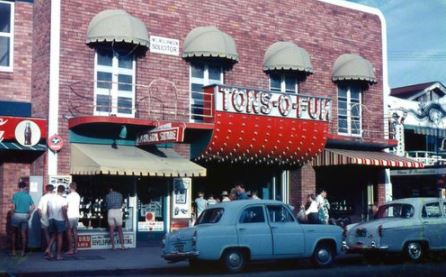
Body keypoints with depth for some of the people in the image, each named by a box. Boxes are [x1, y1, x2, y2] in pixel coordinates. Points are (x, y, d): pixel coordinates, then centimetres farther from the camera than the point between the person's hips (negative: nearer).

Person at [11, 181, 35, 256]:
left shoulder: (15, 195, -6)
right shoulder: (28, 196, 1)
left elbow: (13, 207, -12)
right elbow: (33, 207, -1)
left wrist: (12, 214, 1)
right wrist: (29, 214, 12)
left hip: (16, 215, -2)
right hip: (24, 216, 2)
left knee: (14, 233, 10)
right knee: (23, 234, 6)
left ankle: (13, 251, 11)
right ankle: (23, 251, 7)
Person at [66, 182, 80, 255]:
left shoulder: (69, 196, -11)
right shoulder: (78, 196, 8)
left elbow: (66, 207, -9)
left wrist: (65, 215, 1)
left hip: (70, 216, -6)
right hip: (76, 215, 7)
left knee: (69, 232, -2)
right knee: (75, 231, 11)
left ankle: (71, 249, -4)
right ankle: (75, 248, 13)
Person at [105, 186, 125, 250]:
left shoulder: (107, 196, 8)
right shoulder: (120, 195, 11)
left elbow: (106, 204, 18)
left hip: (110, 212, 0)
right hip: (118, 212, 0)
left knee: (112, 229, 6)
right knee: (120, 229, 8)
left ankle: (113, 246, 3)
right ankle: (122, 246, 1)